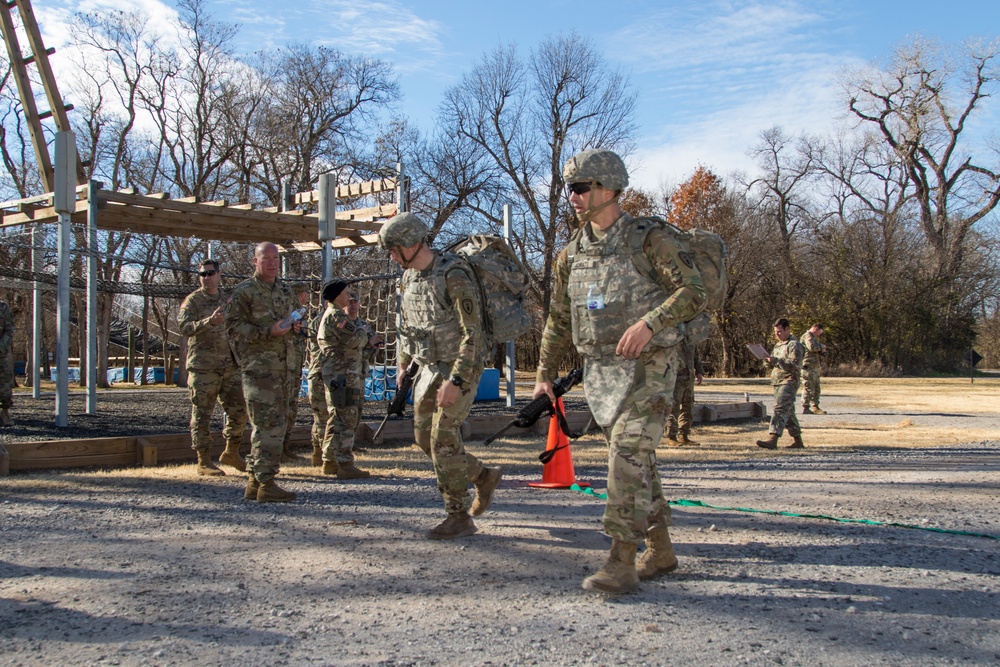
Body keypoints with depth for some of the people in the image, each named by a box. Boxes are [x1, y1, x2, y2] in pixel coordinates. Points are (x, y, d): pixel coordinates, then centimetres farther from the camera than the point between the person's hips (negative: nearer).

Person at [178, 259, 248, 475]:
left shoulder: (228, 300, 15)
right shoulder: (192, 301, -3)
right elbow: (184, 327, -19)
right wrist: (209, 322, -34)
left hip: (230, 366, 6)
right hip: (203, 367, -6)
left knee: (238, 411, 8)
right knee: (202, 415, -1)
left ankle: (231, 453, 24)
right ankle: (204, 461, 6)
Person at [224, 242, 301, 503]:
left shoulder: (286, 291, 18)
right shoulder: (244, 292, -4)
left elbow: (297, 315, 31)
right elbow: (233, 326, -10)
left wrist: (296, 325, 6)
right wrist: (268, 332, -20)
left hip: (283, 366, 8)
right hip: (259, 366, -8)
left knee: (278, 423, 10)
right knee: (269, 425, -12)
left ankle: (254, 481, 18)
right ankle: (265, 484, -8)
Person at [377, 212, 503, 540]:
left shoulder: (454, 276, -21)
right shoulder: (410, 276, 5)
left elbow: (472, 334, -23)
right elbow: (407, 323, 19)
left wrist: (455, 381, -28)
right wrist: (403, 365, 15)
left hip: (461, 368, -8)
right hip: (431, 367, 9)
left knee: (443, 439, -11)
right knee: (425, 437, 10)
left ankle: (459, 517, 0)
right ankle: (484, 477, 27)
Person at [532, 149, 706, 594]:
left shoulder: (649, 239, -8)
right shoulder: (571, 255, 10)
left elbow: (693, 292, -16)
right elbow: (558, 320, 16)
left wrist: (648, 323, -30)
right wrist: (545, 375, 12)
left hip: (647, 366, -6)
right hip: (600, 370, 6)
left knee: (628, 453, -16)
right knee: (636, 459, 12)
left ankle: (621, 563, -14)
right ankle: (660, 552, 24)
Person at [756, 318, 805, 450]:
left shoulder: (794, 345, -8)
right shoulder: (778, 345, 20)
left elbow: (795, 365, -19)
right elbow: (774, 364, 24)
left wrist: (776, 360, -25)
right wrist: (768, 360, 2)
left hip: (788, 383, -9)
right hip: (778, 383, 9)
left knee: (780, 409, -19)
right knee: (788, 412, 13)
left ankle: (773, 440, -28)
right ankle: (797, 441, 22)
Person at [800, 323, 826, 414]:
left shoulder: (814, 338, 25)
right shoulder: (807, 336, -9)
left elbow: (817, 351, 28)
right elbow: (812, 347, -25)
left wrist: (821, 350, 6)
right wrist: (821, 346, -8)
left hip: (816, 367, 10)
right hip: (809, 367, -10)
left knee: (816, 389, 13)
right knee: (809, 388, -10)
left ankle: (815, 407, 19)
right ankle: (805, 408, -9)